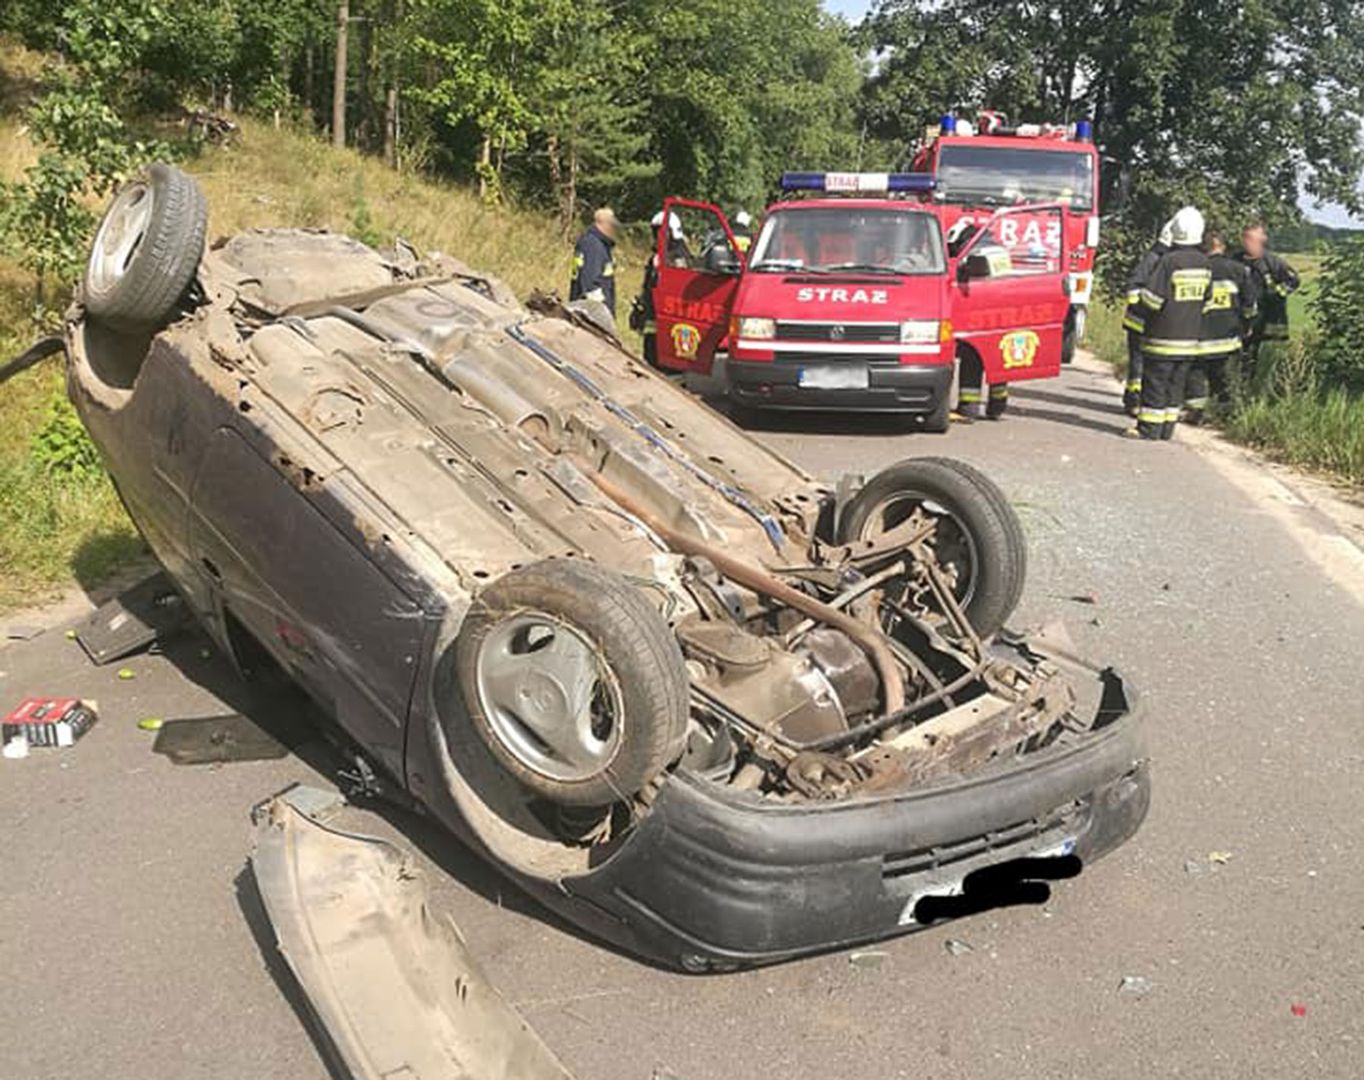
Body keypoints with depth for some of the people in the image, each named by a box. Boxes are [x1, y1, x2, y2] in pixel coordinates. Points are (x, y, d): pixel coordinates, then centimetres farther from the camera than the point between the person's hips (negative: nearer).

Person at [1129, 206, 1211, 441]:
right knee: (1176, 383, 12)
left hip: (1163, 335, -6)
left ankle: (1149, 428, 2)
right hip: (1190, 337, 6)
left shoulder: (1168, 261, -17)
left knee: (1155, 382, 0)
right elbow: (1206, 299, 14)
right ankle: (1167, 427, 16)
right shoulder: (1204, 263, 5)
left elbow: (1151, 298, -15)